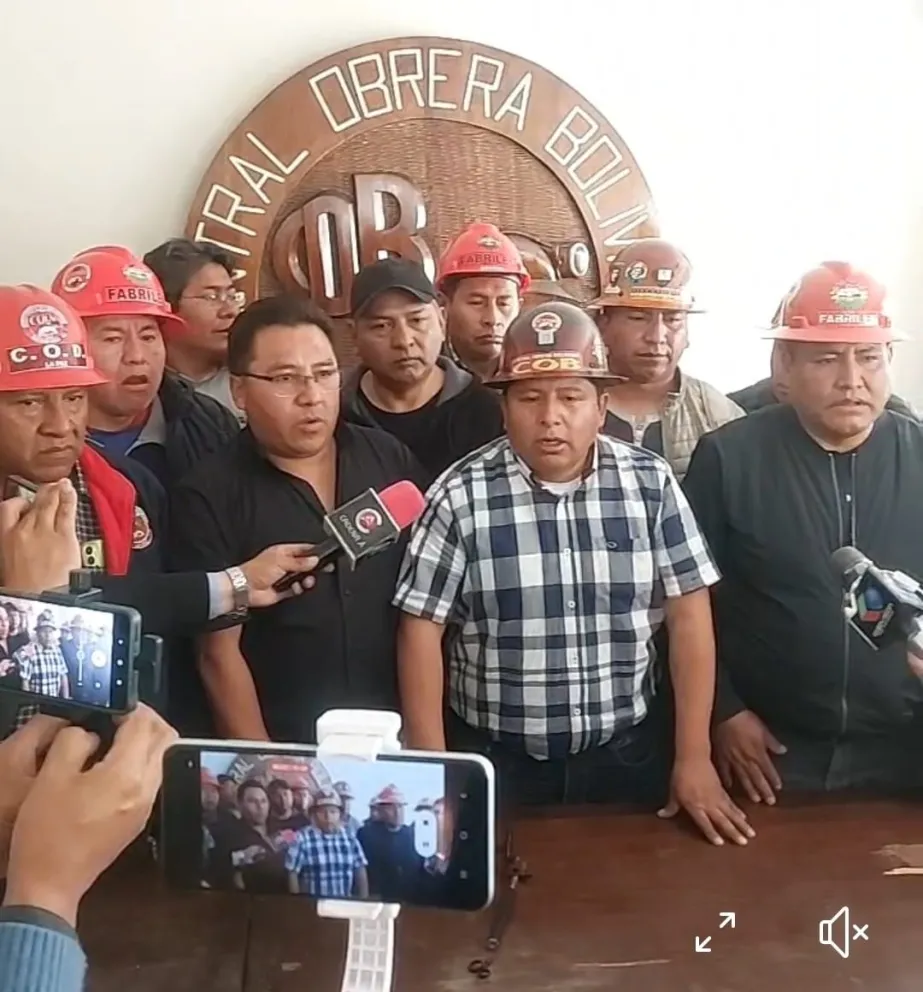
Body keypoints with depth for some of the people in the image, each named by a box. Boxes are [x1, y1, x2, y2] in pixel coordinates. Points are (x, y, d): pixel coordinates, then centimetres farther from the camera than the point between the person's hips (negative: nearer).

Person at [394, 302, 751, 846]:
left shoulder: (652, 483, -5)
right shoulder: (460, 497, -11)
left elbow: (689, 616, -3)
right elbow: (422, 631, -7)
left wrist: (695, 759, -5)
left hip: (628, 753, 2)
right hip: (495, 760, -1)